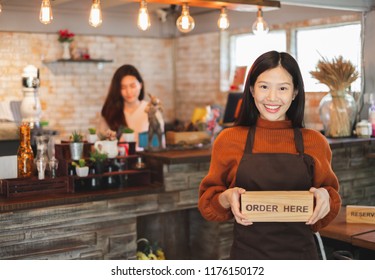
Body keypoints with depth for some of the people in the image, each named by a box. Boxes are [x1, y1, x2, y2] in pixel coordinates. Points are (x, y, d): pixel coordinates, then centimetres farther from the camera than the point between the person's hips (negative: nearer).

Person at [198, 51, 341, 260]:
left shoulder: (315, 142, -1)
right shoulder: (229, 140, -4)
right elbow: (208, 201, 3)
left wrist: (324, 198, -12)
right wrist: (226, 198, -16)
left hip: (300, 254, 1)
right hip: (247, 253, -1)